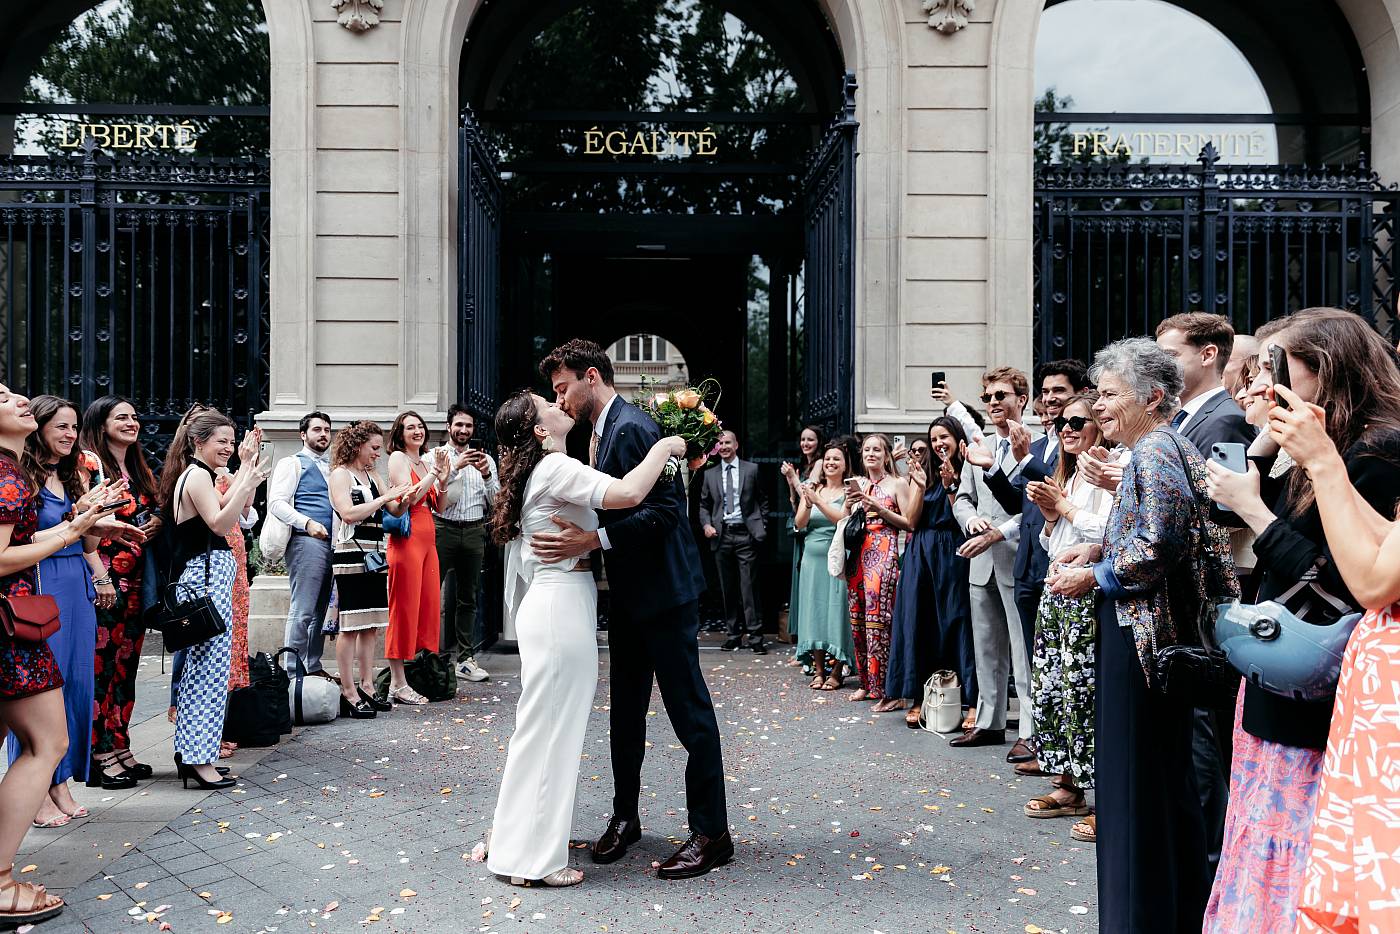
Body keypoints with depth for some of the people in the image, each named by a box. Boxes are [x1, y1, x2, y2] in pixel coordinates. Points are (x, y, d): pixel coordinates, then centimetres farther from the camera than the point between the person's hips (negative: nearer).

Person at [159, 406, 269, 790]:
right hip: (207, 574, -11)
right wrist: (248, 483, -27)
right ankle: (199, 759, -10)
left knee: (199, 664, 13)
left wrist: (245, 465, 24)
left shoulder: (193, 474, 18)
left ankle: (188, 751, 19)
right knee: (212, 663, -10)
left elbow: (225, 504, 25)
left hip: (202, 575, 11)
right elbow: (219, 524, -21)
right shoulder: (197, 475, -12)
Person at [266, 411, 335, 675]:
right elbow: (276, 503, -8)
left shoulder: (333, 467, 22)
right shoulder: (293, 463, 2)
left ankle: (313, 667, 18)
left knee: (320, 609, 11)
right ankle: (293, 671, -8)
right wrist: (307, 523, -21)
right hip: (307, 542, -7)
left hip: (333, 543, 7)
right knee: (302, 610, -10)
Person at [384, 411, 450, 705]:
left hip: (427, 539, 8)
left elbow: (438, 507, 20)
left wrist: (443, 480, 5)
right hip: (407, 538, -8)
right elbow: (409, 498, -14)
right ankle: (398, 685, -3)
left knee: (429, 607, 5)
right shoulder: (398, 458, -2)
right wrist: (434, 472, -10)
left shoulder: (424, 461, 20)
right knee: (404, 610, -6)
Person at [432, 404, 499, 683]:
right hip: (443, 529, -3)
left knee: (468, 598, 8)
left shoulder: (485, 459, 14)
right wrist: (455, 467, -17)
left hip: (474, 532, 3)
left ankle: (465, 659, 13)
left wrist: (486, 475, -7)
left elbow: (497, 501, 9)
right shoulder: (435, 456, 5)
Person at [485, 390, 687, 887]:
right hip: (562, 604, -10)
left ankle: (524, 837, 27)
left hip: (553, 602, 10)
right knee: (551, 722, -4)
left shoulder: (546, 470, 15)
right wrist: (662, 448, -16)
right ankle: (532, 856, 4)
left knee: (550, 722, 17)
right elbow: (626, 494, -28)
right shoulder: (556, 467, -15)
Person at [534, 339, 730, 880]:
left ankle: (711, 834, 7)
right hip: (629, 594, 10)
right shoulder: (601, 432, 12)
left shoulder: (630, 429, -18)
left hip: (664, 591, -10)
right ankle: (625, 817, 30)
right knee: (625, 709, 17)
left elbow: (662, 510, -25)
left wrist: (593, 542, -29)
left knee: (689, 710, -1)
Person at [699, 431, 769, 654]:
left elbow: (762, 501, 9)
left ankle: (755, 635, -5)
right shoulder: (710, 474, 13)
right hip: (721, 535, 3)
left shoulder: (751, 469, 6)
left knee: (749, 586, -7)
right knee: (728, 587, 6)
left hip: (746, 534, -3)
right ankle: (733, 634, 13)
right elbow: (704, 505, 16)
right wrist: (706, 524, -2)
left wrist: (762, 529, 1)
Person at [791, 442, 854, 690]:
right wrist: (808, 504, -14)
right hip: (812, 558, 4)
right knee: (814, 610, 4)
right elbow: (799, 524, 4)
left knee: (836, 609, -3)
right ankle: (819, 670, 11)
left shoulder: (848, 492, 0)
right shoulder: (812, 489, 10)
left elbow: (844, 520, -15)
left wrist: (818, 501, -19)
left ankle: (837, 672, 4)